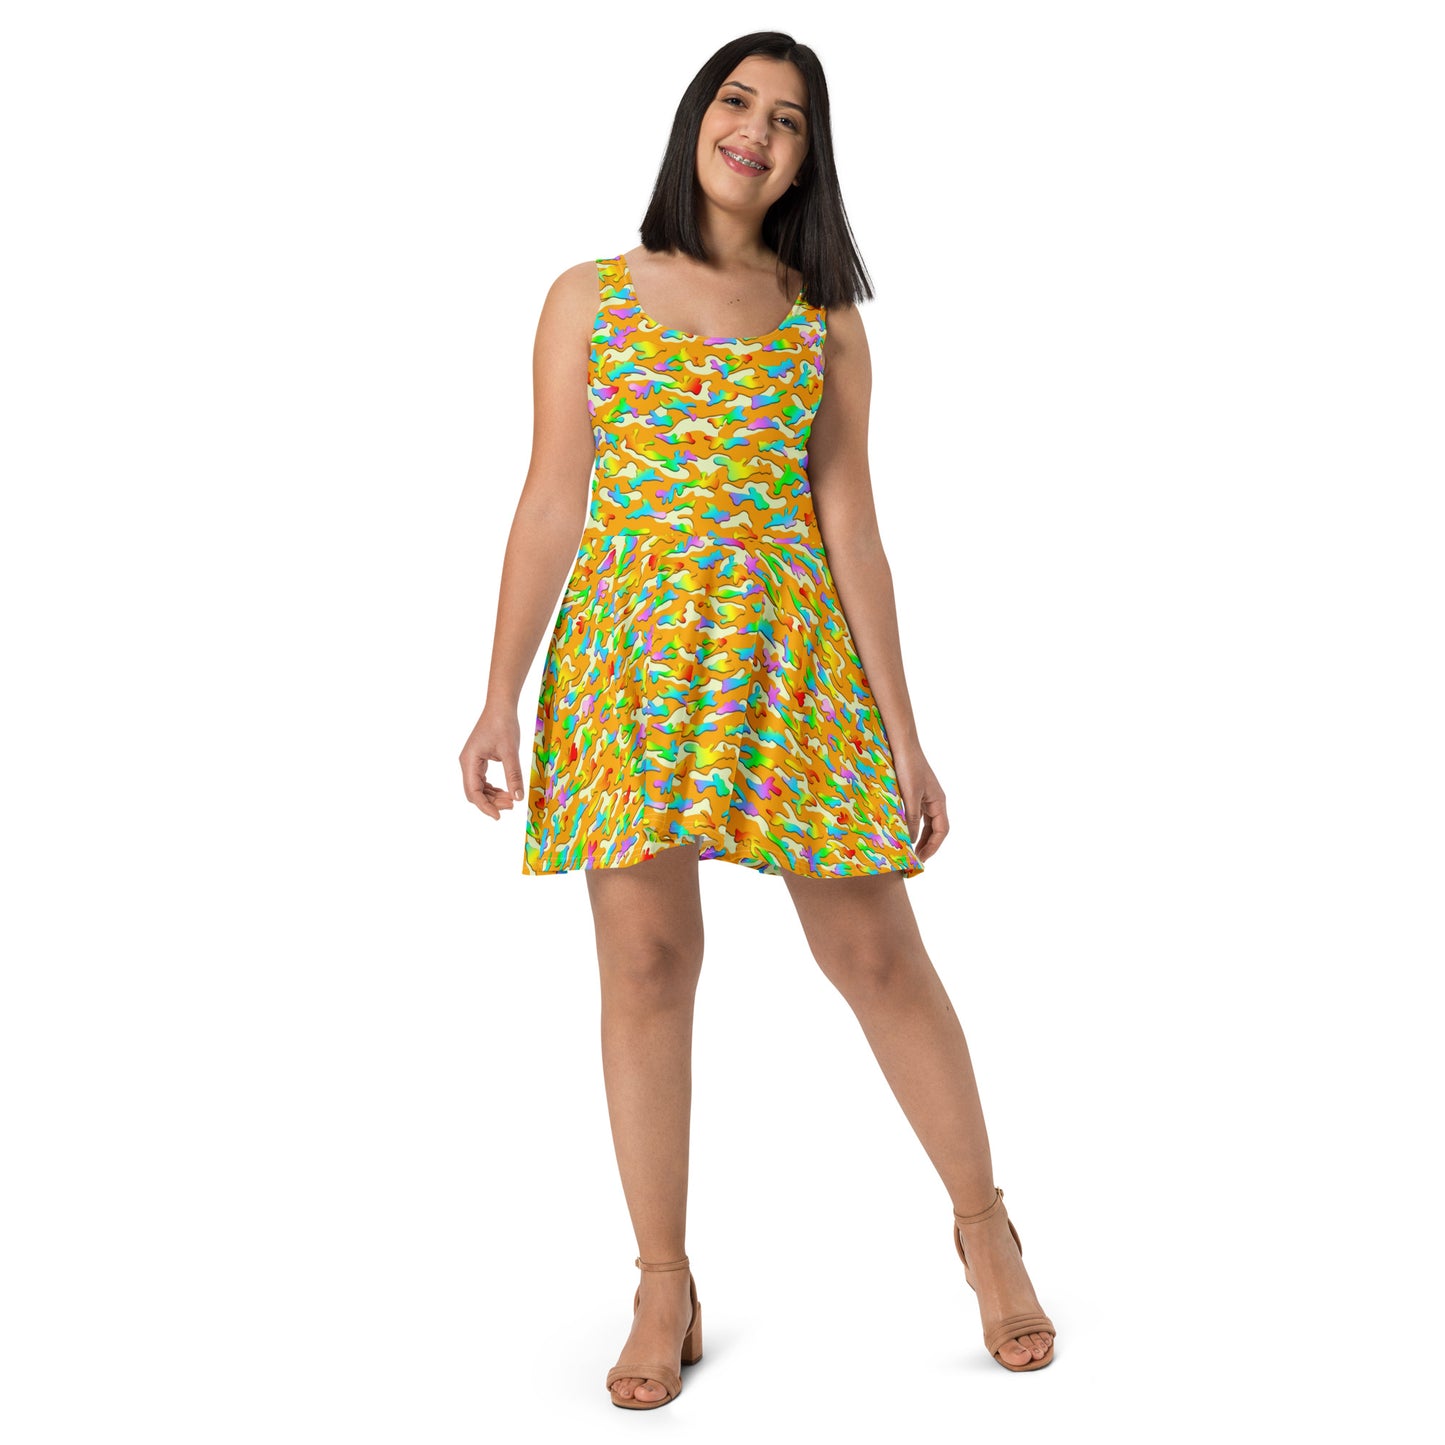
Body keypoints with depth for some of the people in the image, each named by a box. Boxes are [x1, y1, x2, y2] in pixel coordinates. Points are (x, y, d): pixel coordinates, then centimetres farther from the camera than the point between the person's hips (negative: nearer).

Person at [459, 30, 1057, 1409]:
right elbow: (551, 505, 6)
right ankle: (665, 1292, 12)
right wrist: (500, 699, 0)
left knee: (879, 954, 1)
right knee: (646, 962, -1)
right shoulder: (591, 297, 8)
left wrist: (901, 733, 4)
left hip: (790, 652, 1)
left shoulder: (825, 322, 11)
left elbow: (849, 526, 8)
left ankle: (984, 1228, 21)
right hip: (629, 653, 0)